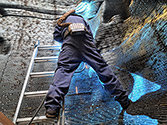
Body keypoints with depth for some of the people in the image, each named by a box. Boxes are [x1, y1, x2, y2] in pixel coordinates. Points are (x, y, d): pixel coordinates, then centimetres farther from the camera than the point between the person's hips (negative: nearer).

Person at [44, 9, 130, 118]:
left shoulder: (64, 19, 36)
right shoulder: (82, 19, 40)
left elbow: (56, 36, 29)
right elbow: (91, 35, 32)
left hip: (70, 42, -1)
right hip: (86, 41, 2)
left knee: (63, 69, -11)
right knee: (102, 67, 0)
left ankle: (52, 107, -25)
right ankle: (123, 100, 6)